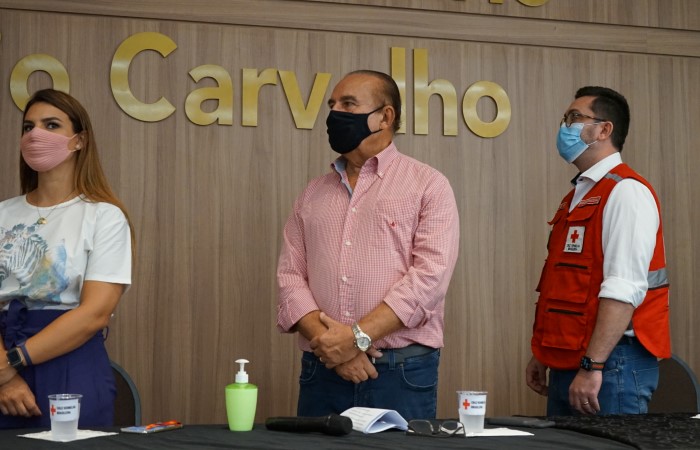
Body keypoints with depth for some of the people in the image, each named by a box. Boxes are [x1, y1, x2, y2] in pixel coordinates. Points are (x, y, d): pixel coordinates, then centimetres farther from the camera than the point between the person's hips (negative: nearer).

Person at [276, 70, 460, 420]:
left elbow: (430, 275, -10)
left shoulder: (428, 185, 1)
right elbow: (290, 276, 6)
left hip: (403, 374, -3)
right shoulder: (313, 194, 14)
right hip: (322, 372, 4)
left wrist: (359, 336, -16)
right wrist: (329, 343, -11)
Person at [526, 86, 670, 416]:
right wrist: (543, 355, 19)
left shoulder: (626, 192, -12)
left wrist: (593, 366, -25)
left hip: (610, 363, -9)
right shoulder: (578, 197, 17)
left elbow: (624, 290, -21)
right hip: (568, 363, 9)